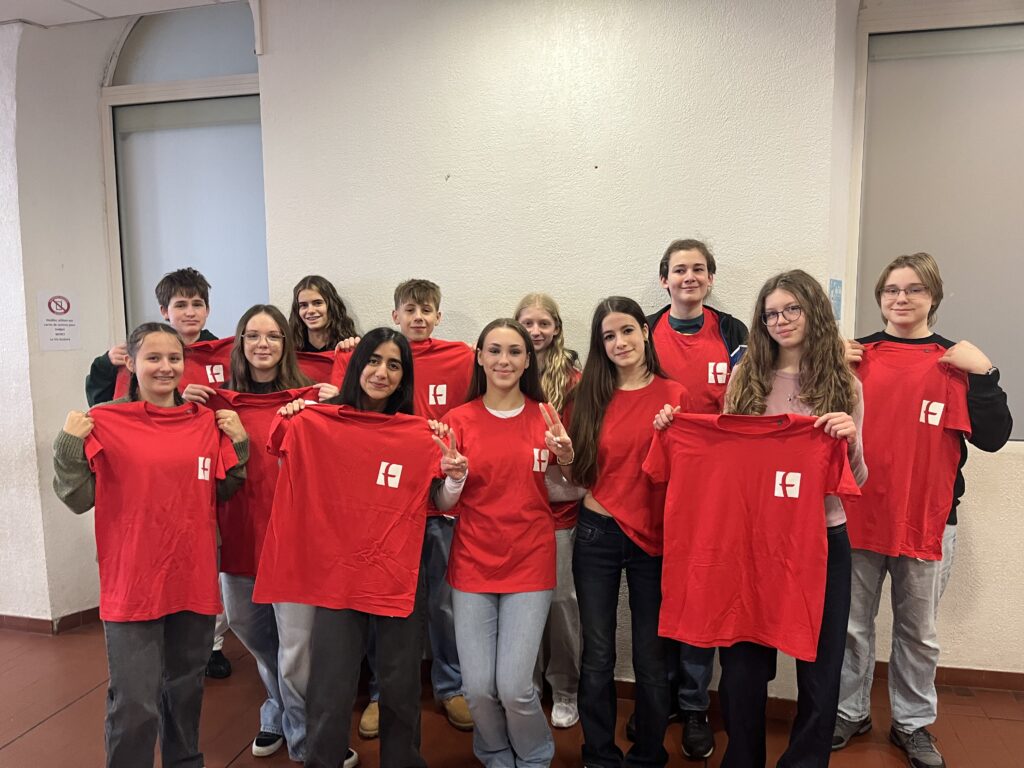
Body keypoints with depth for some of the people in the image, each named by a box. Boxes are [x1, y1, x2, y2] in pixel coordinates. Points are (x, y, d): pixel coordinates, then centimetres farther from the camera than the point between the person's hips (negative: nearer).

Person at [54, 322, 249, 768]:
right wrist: (69, 445, -20)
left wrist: (239, 444, -3)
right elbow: (78, 499, -6)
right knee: (135, 705, 0)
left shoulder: (207, 422, 3)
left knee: (185, 690, 21)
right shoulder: (104, 422, -7)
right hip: (132, 585, -4)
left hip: (194, 579, 4)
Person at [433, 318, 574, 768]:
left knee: (515, 686, -5)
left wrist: (565, 460, -11)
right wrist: (454, 476, -20)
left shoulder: (545, 419, 0)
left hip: (530, 564, 0)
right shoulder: (459, 420, -2)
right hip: (473, 564, 1)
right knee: (478, 687, 0)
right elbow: (443, 505, 1)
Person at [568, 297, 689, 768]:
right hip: (596, 534, 2)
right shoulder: (590, 396, 3)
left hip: (654, 538, -1)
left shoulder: (674, 396, -2)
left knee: (651, 658, 10)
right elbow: (577, 472, 7)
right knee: (597, 657, 10)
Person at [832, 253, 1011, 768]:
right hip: (857, 513, 1)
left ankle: (913, 723, 32)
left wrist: (983, 374, -15)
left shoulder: (957, 362, 2)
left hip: (927, 519, 0)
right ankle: (850, 712, 30)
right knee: (852, 624, 12)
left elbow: (992, 437, -5)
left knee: (918, 631, 14)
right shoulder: (856, 355, 3)